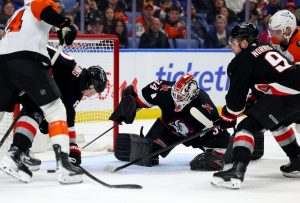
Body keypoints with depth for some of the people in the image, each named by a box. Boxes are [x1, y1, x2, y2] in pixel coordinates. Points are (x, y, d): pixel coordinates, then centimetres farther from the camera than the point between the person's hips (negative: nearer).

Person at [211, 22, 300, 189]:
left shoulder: (243, 60, 1)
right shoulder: (267, 49, 25)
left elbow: (237, 94, 2)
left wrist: (228, 118, 15)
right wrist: (255, 103, 37)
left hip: (286, 95, -9)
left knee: (248, 126, -8)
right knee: (277, 122, 34)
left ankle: (237, 171, -24)